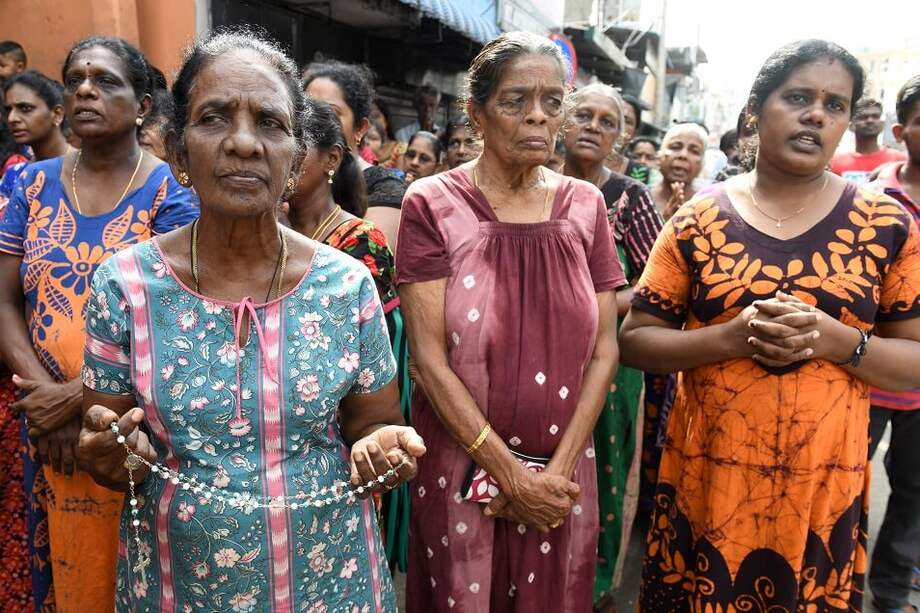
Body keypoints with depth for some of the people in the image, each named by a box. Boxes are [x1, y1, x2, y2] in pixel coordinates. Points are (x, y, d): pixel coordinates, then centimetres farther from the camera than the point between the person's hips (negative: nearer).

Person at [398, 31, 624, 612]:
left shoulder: (585, 205, 2)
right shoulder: (432, 205, -8)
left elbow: (604, 348, 0)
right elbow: (429, 357, -12)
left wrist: (557, 471, -9)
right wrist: (511, 472, -13)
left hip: (562, 472, 3)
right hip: (460, 472, -2)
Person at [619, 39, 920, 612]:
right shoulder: (699, 219, -3)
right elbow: (635, 339, -3)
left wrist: (837, 341, -17)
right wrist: (731, 336, -19)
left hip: (824, 488, 1)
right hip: (707, 478, 0)